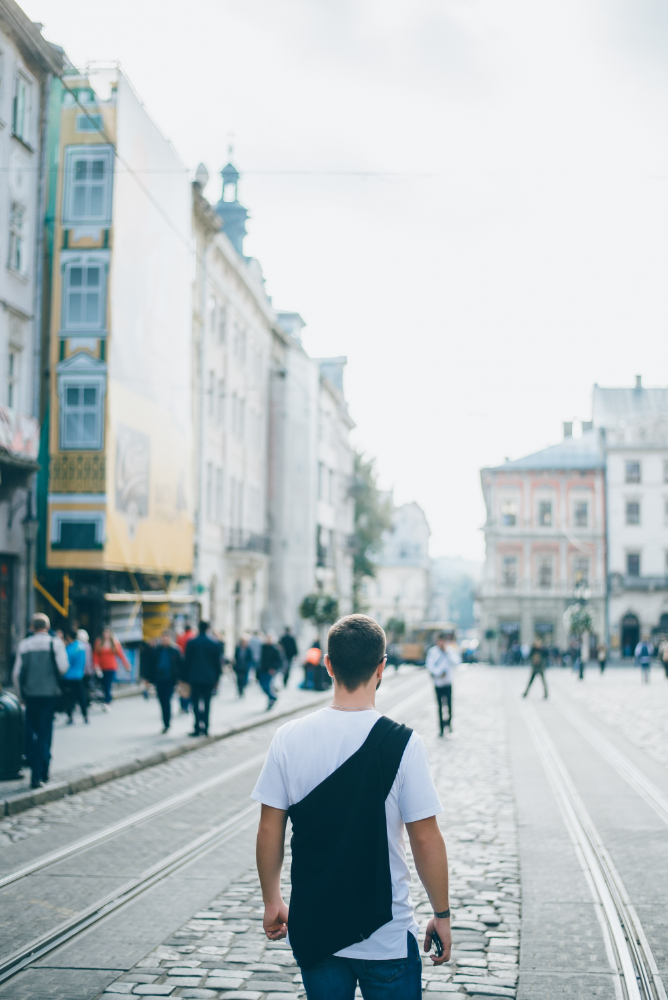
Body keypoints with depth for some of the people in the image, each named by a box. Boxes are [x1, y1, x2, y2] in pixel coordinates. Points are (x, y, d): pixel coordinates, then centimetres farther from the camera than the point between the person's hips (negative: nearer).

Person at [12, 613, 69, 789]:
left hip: (30, 693, 2)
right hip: (50, 693, -2)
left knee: (30, 730, 15)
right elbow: (63, 668, -10)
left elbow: (16, 673, 4)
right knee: (44, 733, 3)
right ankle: (39, 774, 3)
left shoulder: (24, 644, 5)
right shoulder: (55, 642, -1)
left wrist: (21, 695, 14)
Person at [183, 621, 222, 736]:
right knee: (206, 703, 8)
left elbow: (187, 661, 1)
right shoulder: (214, 644, 0)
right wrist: (217, 677, 13)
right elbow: (217, 662, 5)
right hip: (209, 678, 1)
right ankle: (205, 728, 7)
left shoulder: (191, 643, -3)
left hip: (195, 678, -1)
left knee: (196, 703, 0)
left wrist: (187, 678, 7)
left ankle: (198, 727, -11)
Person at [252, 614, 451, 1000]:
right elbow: (426, 839, -11)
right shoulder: (403, 743, -14)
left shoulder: (290, 738, -6)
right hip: (386, 937, -3)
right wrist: (442, 915, 2)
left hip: (313, 930, 3)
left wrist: (272, 902, 14)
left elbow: (270, 830, 0)